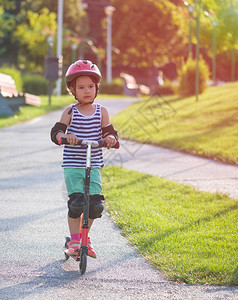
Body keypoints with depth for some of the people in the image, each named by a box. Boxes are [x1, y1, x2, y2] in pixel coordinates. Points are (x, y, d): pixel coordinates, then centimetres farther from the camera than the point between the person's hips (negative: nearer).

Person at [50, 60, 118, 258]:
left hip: (93, 165, 2)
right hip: (72, 165, -2)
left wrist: (111, 138, -20)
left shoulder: (101, 112, 6)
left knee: (95, 204, -3)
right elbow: (56, 132, -7)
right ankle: (74, 240, 4)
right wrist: (64, 136, -29)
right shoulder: (70, 112, 0)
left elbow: (109, 132, 4)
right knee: (76, 203, -12)